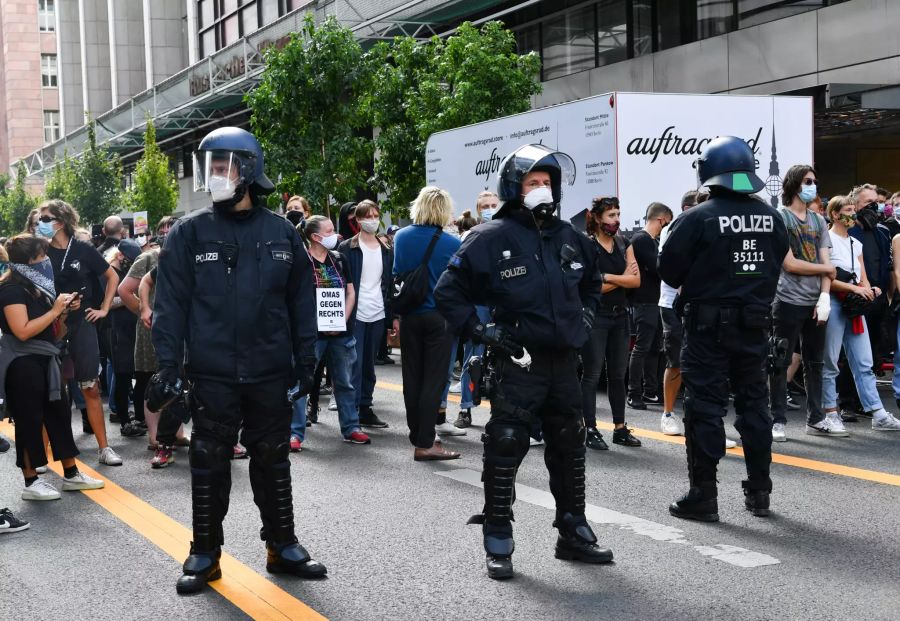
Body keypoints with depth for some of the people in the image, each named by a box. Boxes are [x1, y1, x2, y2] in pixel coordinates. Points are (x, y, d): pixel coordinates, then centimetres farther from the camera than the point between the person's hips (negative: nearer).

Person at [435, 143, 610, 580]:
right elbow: (448, 293, -6)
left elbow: (593, 282, 29)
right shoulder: (492, 238, -9)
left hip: (564, 361, 6)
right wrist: (480, 331, -12)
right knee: (505, 450, -3)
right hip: (518, 362, -6)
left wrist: (585, 318, 15)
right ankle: (498, 544, 8)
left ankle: (573, 532, 28)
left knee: (569, 449, 14)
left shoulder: (569, 238, 9)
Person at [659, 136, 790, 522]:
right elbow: (777, 266, 11)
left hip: (709, 326, -5)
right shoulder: (770, 218, 3)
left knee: (705, 407, 1)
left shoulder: (697, 219, -14)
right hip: (755, 324, 5)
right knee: (753, 403, 14)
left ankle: (703, 497, 4)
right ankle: (759, 493, 20)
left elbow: (670, 271, -10)